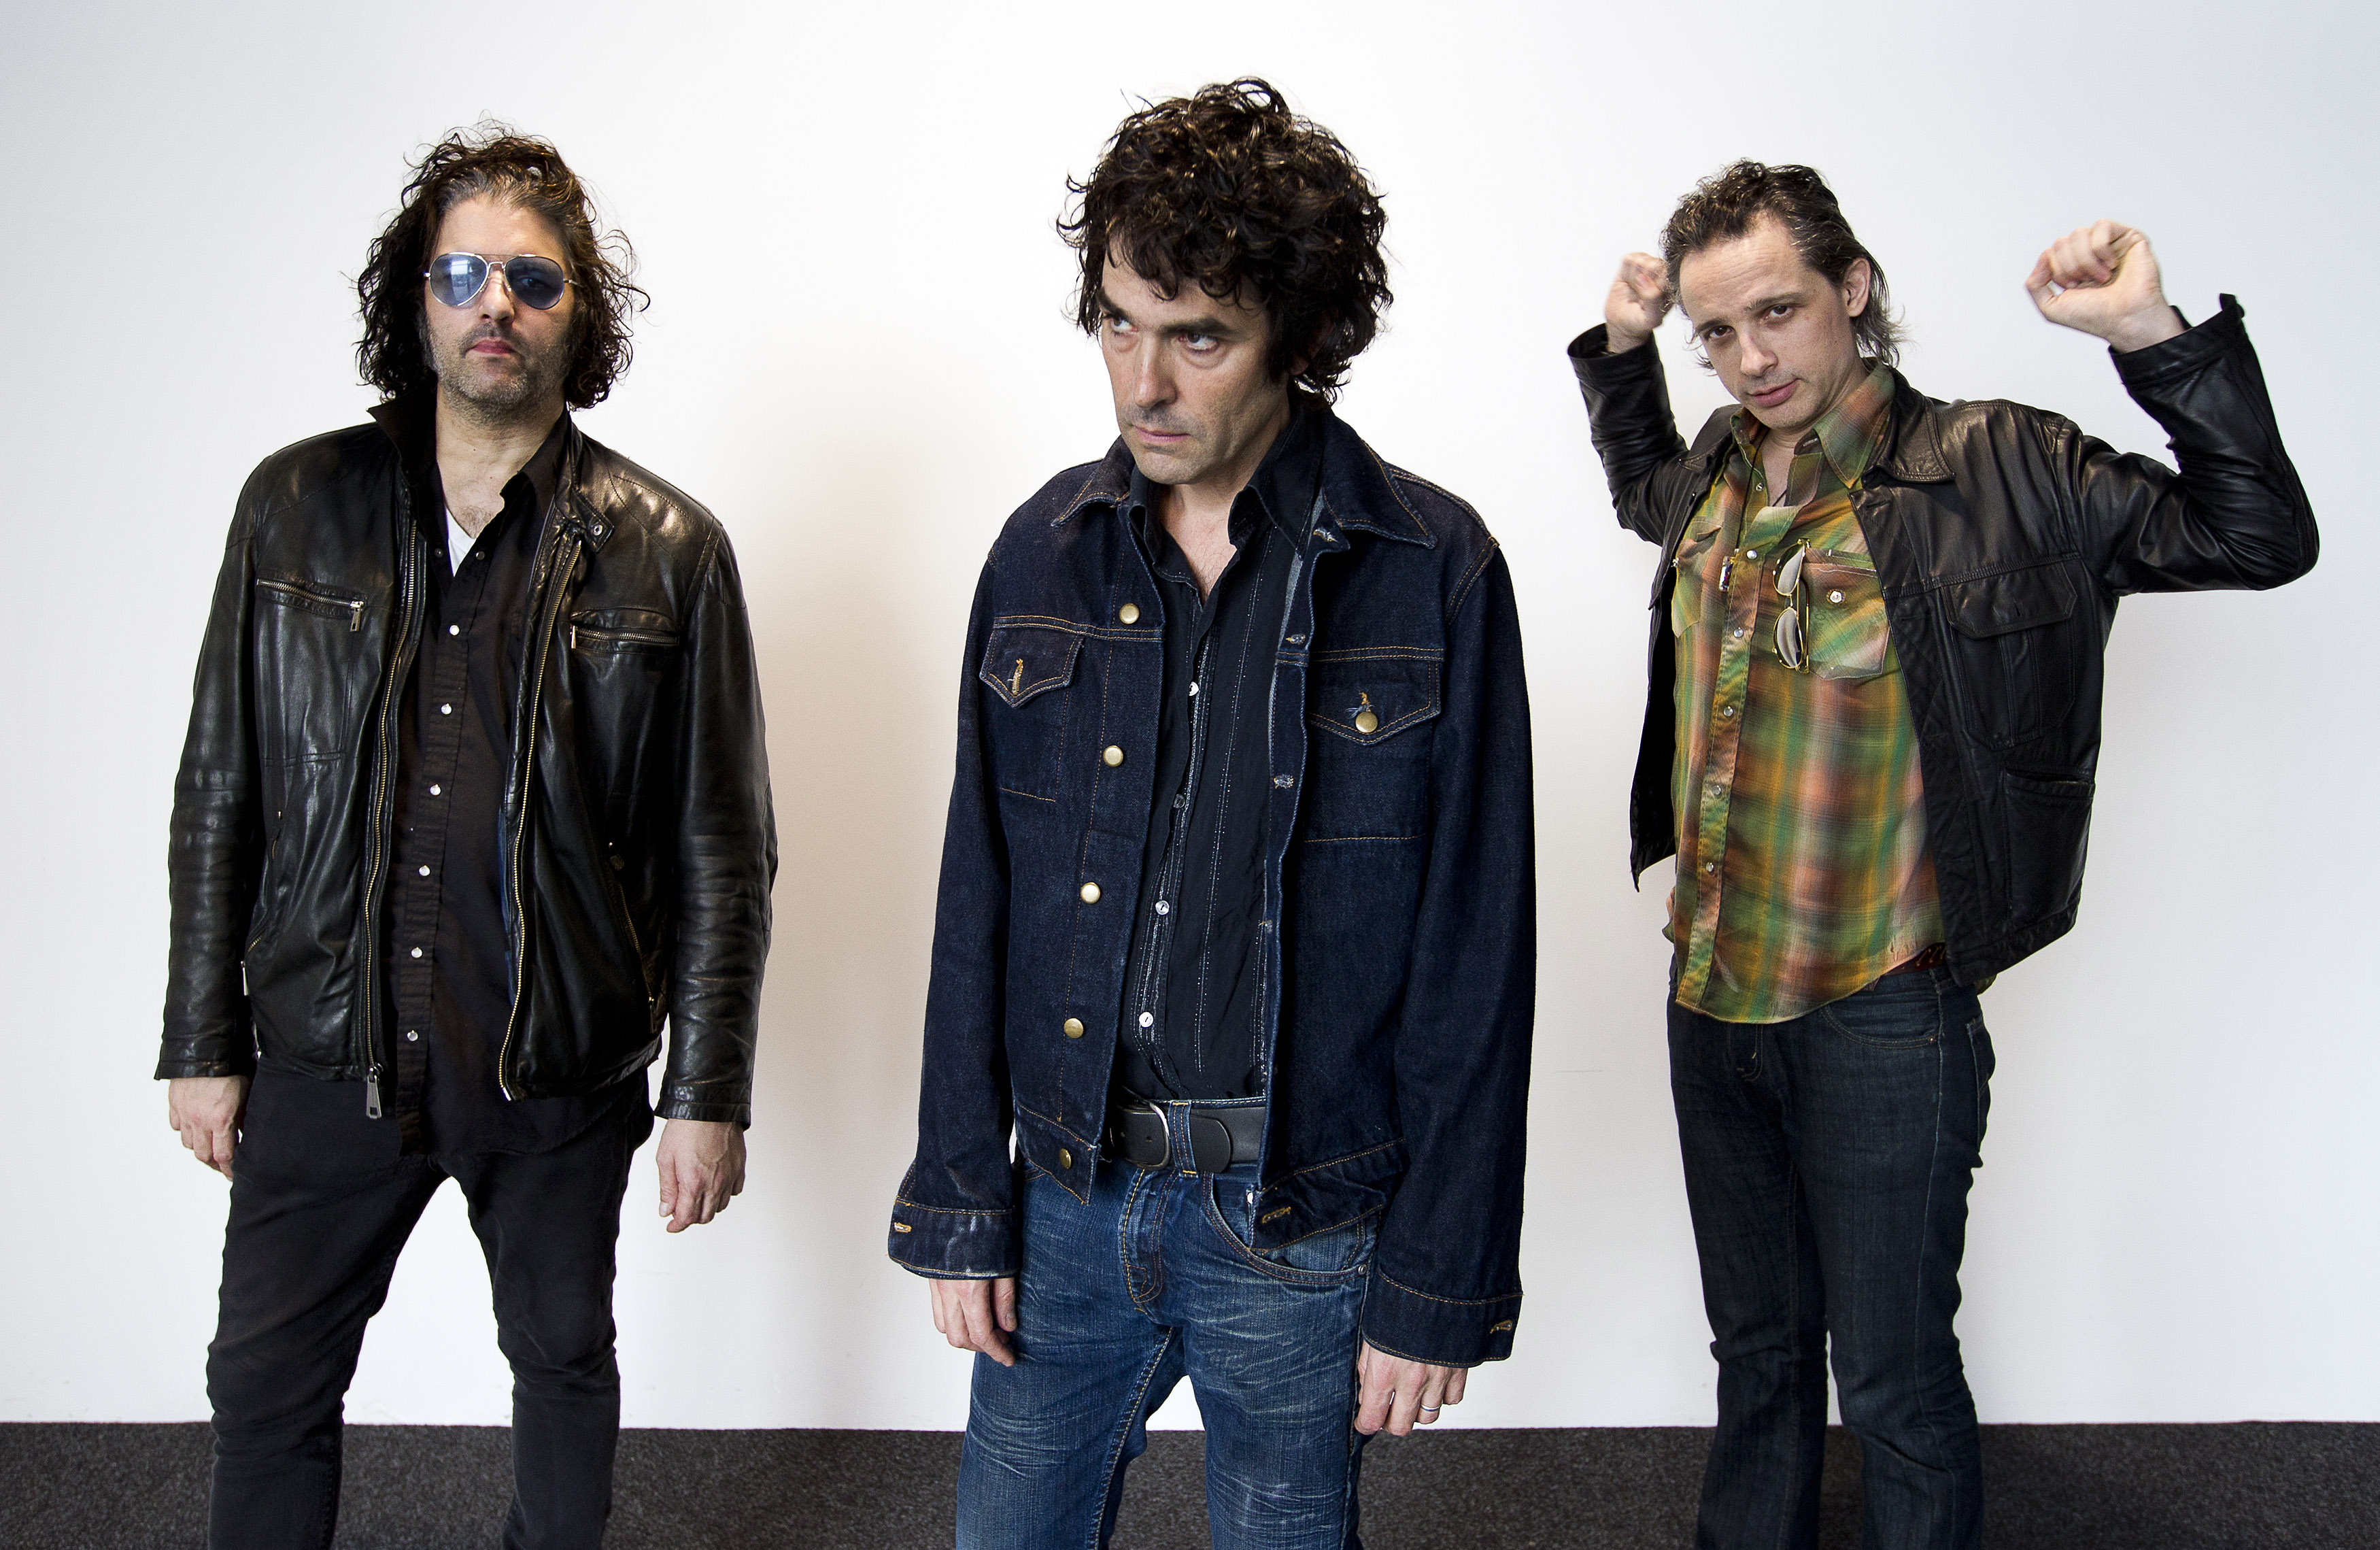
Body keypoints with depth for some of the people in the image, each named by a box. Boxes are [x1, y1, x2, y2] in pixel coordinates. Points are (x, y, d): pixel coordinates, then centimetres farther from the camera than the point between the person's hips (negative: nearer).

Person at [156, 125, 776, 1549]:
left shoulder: (668, 551, -5)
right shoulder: (297, 508, 0)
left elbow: (721, 850, -3)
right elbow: (221, 793, 5)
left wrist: (711, 1090, -5)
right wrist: (204, 1044, 5)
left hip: (562, 1068, -1)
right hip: (327, 1056, 2)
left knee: (566, 1362, 18)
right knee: (269, 1381, 13)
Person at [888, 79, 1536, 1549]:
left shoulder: (1429, 572, -10)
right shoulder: (1046, 549, 1)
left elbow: (1475, 958, -9)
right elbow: (980, 902, 4)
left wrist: (1438, 1285, -8)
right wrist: (959, 1206, 4)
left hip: (1302, 1230, -3)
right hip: (1067, 1203, 3)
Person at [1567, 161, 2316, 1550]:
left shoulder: (1993, 473, -14)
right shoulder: (1721, 472, 3)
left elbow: (2262, 537, -17)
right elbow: (1642, 489, 27)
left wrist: (2157, 339, -26)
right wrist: (1623, 348, 13)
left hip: (1884, 1020, -5)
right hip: (1713, 1000, 6)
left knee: (1892, 1379, 10)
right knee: (1756, 1346, 23)